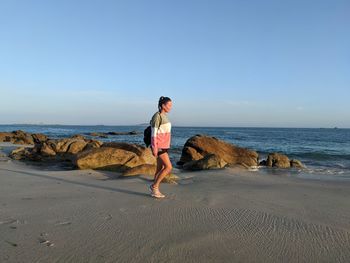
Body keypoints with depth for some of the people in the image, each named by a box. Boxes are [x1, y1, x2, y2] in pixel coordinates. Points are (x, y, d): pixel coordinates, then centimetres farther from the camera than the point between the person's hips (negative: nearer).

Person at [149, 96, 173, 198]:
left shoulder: (163, 116, 14)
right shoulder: (157, 116, -15)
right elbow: (154, 134, -17)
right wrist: (154, 149, -19)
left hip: (163, 146, 9)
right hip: (159, 146, -9)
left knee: (160, 169, 10)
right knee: (169, 167, -12)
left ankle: (155, 191, 18)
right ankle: (154, 186, 2)